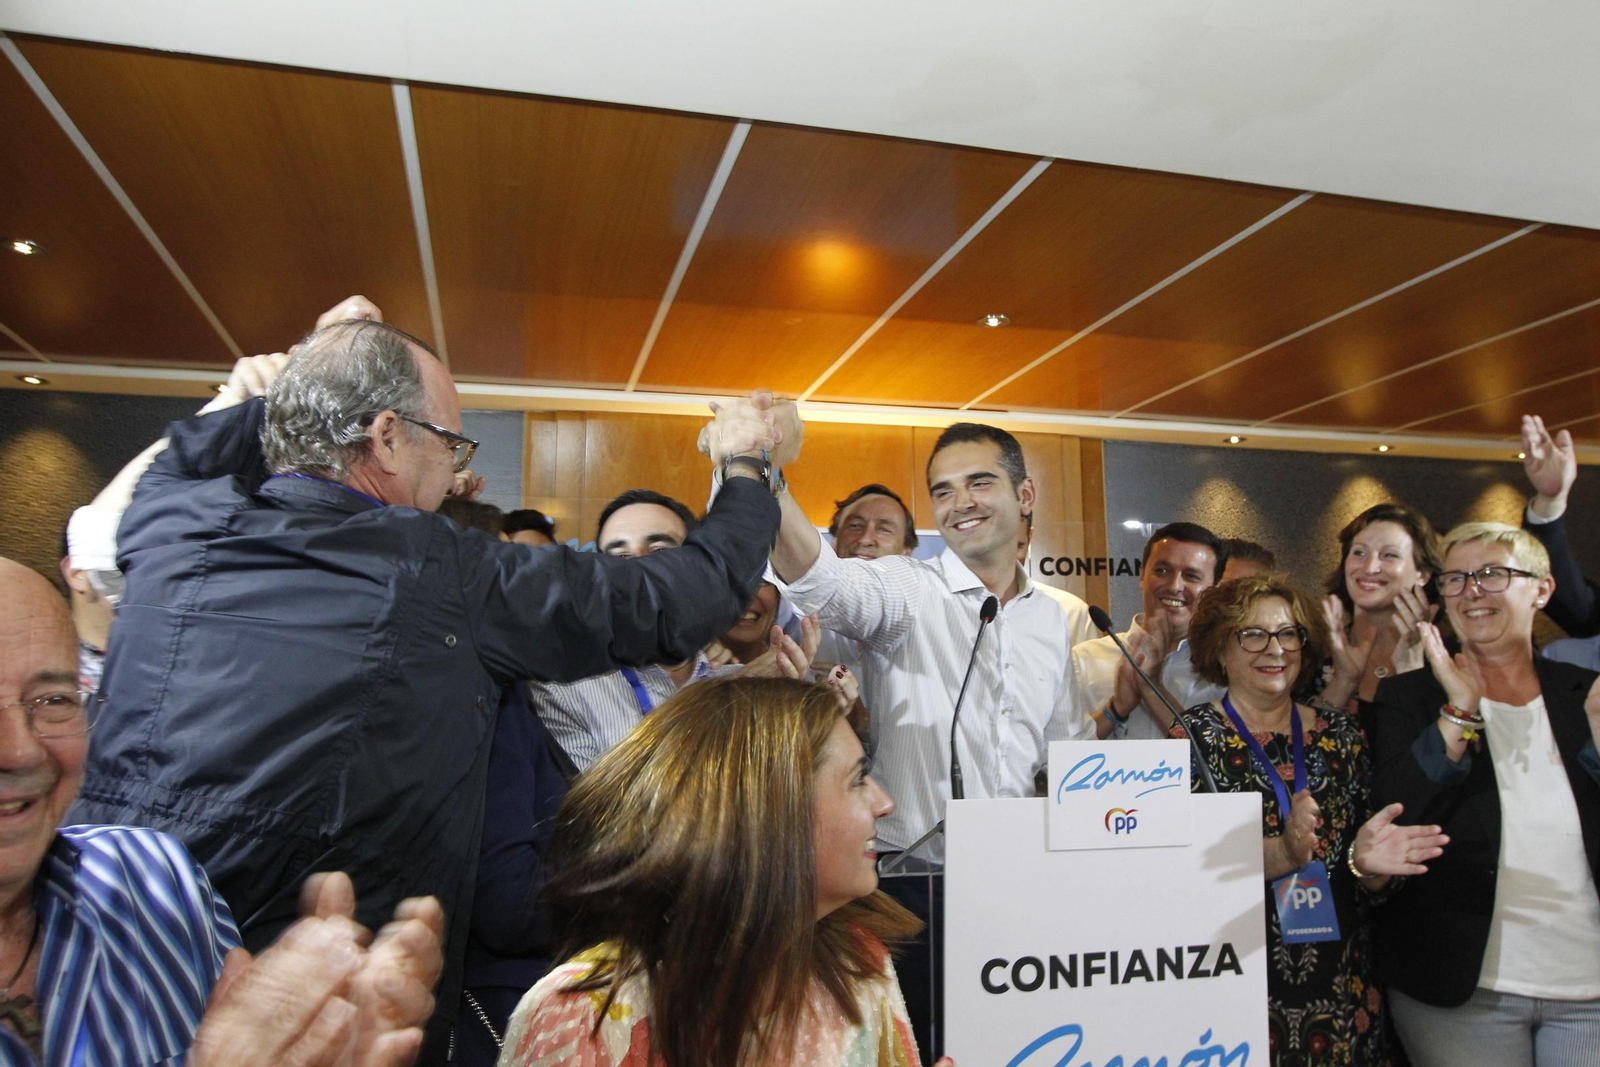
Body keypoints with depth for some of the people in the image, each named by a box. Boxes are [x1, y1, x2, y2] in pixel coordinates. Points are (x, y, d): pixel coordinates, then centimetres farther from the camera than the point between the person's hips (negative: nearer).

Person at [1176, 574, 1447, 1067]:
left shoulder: (1341, 735, 4)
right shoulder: (1194, 735, -7)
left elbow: (1370, 880, 6)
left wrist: (1366, 863, -16)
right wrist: (1280, 854, -31)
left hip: (1342, 994, 4)